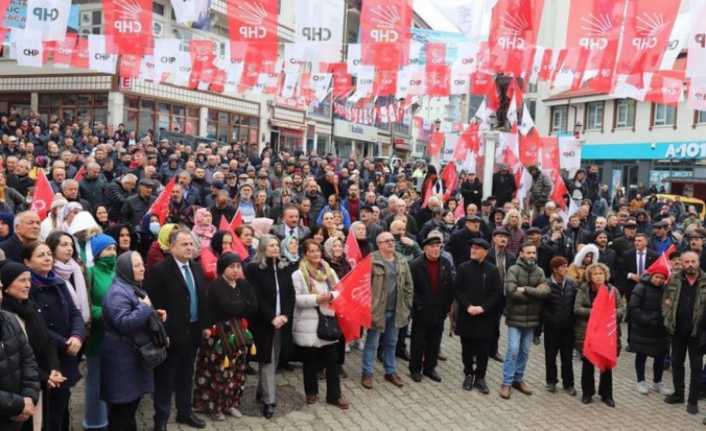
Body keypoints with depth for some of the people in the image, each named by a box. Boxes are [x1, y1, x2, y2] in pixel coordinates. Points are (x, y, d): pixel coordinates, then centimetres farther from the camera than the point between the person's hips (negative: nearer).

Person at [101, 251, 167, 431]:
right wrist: (144, 306, -21)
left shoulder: (135, 288, 13)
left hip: (136, 355, 10)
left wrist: (156, 314, 8)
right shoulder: (117, 292, -19)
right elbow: (123, 323, -30)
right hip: (122, 358, -10)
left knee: (132, 403, 18)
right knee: (122, 406, -1)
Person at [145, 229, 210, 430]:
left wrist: (206, 325, 10)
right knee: (165, 379, 6)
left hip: (193, 331, 7)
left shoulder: (196, 268, 9)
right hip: (171, 333, -7)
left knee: (186, 376, 19)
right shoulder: (160, 270, -14)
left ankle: (185, 412, 32)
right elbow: (155, 304, -17)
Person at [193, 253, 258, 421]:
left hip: (238, 334, 6)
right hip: (220, 335, -6)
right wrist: (244, 304, -10)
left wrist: (236, 308, -13)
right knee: (219, 371, -3)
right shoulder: (216, 285, -10)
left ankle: (230, 403, 25)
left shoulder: (244, 284, 9)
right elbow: (227, 307, -25)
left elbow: (254, 308, -2)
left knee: (237, 371, 11)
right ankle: (214, 406, 11)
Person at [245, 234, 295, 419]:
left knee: (274, 359, 11)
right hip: (263, 321, -5)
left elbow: (291, 294, 6)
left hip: (282, 320, 5)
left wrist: (285, 315, -9)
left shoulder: (285, 267, 9)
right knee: (267, 360, -3)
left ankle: (262, 391, 28)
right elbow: (256, 298, -13)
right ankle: (269, 401, 3)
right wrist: (271, 317, -17)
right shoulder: (253, 268, -7)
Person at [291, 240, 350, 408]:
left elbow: (340, 291, 8)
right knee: (310, 361, 9)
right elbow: (295, 298, -14)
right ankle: (311, 392, 26)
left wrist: (331, 296, -13)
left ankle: (334, 395, 15)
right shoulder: (298, 274, -6)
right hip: (308, 325, -4)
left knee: (332, 360, 6)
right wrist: (315, 299, -22)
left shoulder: (330, 272, 9)